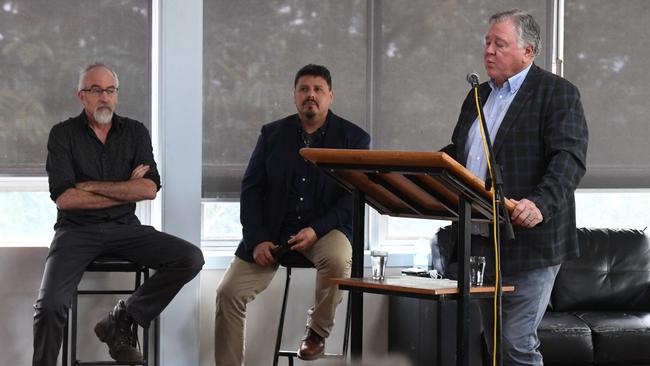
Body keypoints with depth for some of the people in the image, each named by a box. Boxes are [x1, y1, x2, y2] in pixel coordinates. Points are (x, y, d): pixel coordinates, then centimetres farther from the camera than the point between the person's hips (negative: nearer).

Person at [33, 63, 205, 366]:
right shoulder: (63, 134, 0)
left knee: (191, 258, -18)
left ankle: (120, 322, -5)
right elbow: (64, 198, -12)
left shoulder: (135, 132, 7)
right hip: (77, 231, -3)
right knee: (50, 305, -27)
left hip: (125, 228, 3)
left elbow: (149, 189, -7)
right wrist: (126, 190, -7)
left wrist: (91, 186, -10)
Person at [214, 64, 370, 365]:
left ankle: (317, 330, -9)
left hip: (325, 229, -2)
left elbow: (355, 197, -4)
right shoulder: (272, 134, 10)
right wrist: (257, 239, -8)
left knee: (337, 259, -35)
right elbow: (251, 189, 7)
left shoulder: (353, 138, 3)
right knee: (228, 292, -14)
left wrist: (316, 230, -18)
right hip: (272, 231, 2)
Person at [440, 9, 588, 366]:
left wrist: (541, 203, -35)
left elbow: (570, 158, -19)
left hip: (529, 242, -8)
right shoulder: (478, 96, 17)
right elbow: (456, 152, 26)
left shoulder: (558, 93, -7)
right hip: (481, 242, 8)